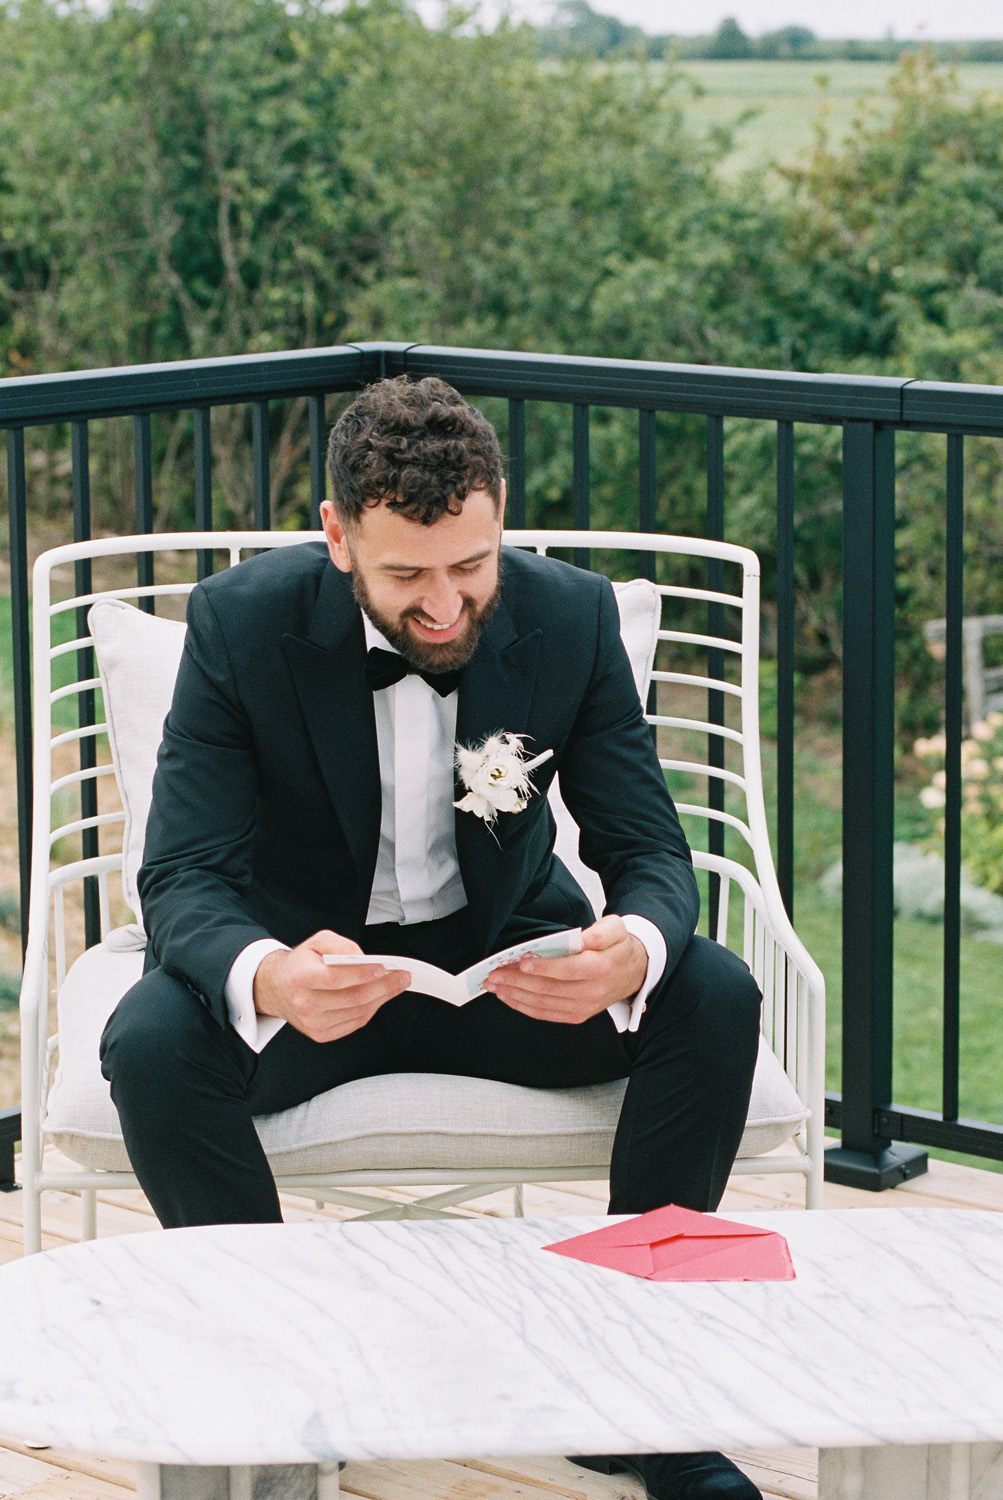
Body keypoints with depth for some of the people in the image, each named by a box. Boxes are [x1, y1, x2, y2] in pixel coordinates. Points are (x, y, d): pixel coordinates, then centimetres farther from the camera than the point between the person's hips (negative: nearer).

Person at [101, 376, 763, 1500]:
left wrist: (633, 948, -38)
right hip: (310, 958, -2)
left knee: (715, 1001, -24)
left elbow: (649, 849, -11)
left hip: (506, 958, 2)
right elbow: (183, 876, -21)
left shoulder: (572, 616, -13)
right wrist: (267, 978, -47)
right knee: (151, 1045, -33)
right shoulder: (241, 623, -19)